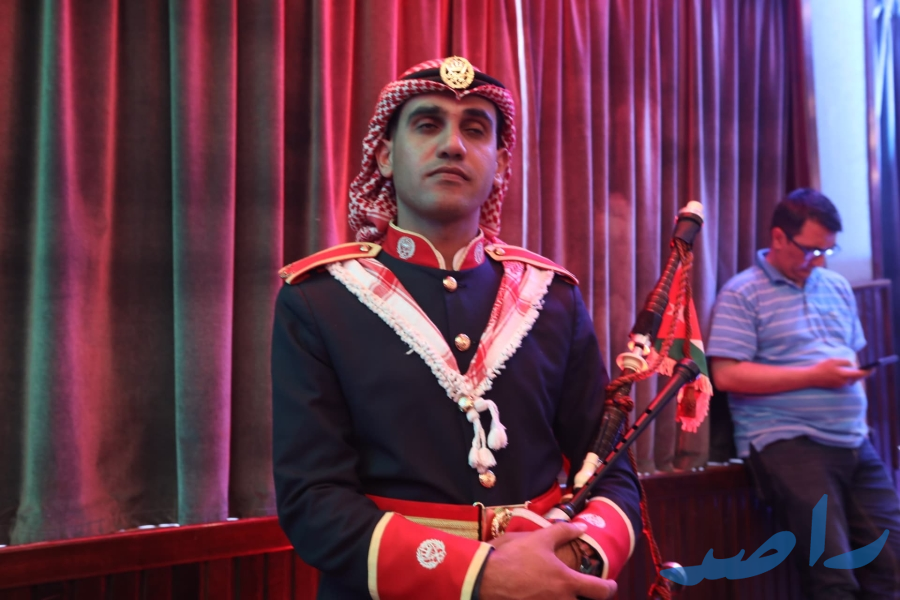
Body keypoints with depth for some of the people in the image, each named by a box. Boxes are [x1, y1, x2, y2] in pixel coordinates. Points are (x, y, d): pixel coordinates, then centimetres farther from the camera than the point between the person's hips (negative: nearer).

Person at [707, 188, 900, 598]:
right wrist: (814, 376, -13)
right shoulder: (741, 294, -3)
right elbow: (726, 376, -12)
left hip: (855, 442, 6)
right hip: (788, 442, -6)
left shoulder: (837, 288, 18)